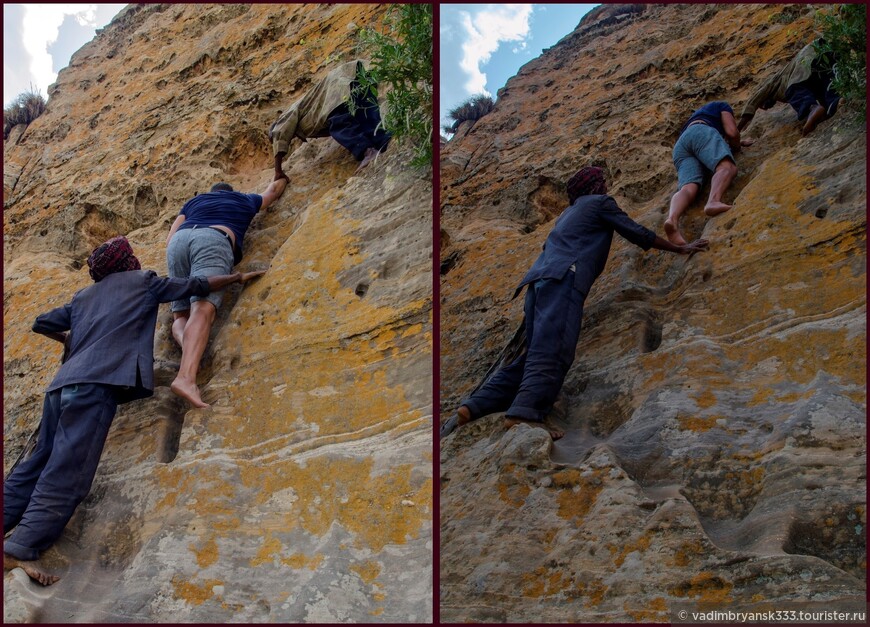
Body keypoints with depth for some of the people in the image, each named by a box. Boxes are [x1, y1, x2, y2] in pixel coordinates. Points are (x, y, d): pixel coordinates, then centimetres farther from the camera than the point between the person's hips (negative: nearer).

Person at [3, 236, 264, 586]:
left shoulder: (83, 297, 30)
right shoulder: (142, 281, 16)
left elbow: (42, 324, 33)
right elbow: (196, 286, 20)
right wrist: (238, 277, 33)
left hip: (62, 384, 7)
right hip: (95, 384, -7)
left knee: (40, 463, 13)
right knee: (67, 471, -13)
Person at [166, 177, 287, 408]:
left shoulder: (194, 201, 36)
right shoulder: (244, 200, 35)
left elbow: (169, 239, 26)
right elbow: (272, 191, 56)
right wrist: (281, 178, 76)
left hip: (178, 242, 3)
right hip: (213, 241, -3)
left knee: (181, 315, 12)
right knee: (203, 309, -23)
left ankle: (189, 348, -23)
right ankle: (186, 377, -45)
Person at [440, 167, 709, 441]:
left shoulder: (568, 213, 36)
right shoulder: (601, 202, 14)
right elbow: (639, 234, 15)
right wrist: (680, 248, 26)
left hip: (538, 280, 8)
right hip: (563, 278, -8)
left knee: (535, 354, 5)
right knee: (552, 351, -21)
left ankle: (471, 408, -7)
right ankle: (523, 414, -39)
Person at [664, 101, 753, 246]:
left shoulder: (699, 114, 49)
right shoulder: (722, 106, 27)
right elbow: (732, 132, 12)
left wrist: (739, 142, 62)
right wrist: (737, 145, 33)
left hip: (679, 147, 5)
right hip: (702, 132, -5)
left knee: (688, 189, -22)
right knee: (727, 167, -25)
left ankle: (672, 218, -57)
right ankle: (713, 201, -60)